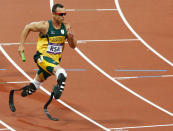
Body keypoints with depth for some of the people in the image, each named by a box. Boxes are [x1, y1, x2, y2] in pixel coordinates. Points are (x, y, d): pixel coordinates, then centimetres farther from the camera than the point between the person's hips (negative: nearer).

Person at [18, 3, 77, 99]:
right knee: (61, 72, -35)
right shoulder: (45, 26, -14)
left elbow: (73, 46, 4)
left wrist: (71, 36, -18)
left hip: (55, 59, 6)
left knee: (38, 81, 22)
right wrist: (21, 45, 1)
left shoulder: (66, 27, -2)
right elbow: (28, 28, 2)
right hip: (43, 57, -6)